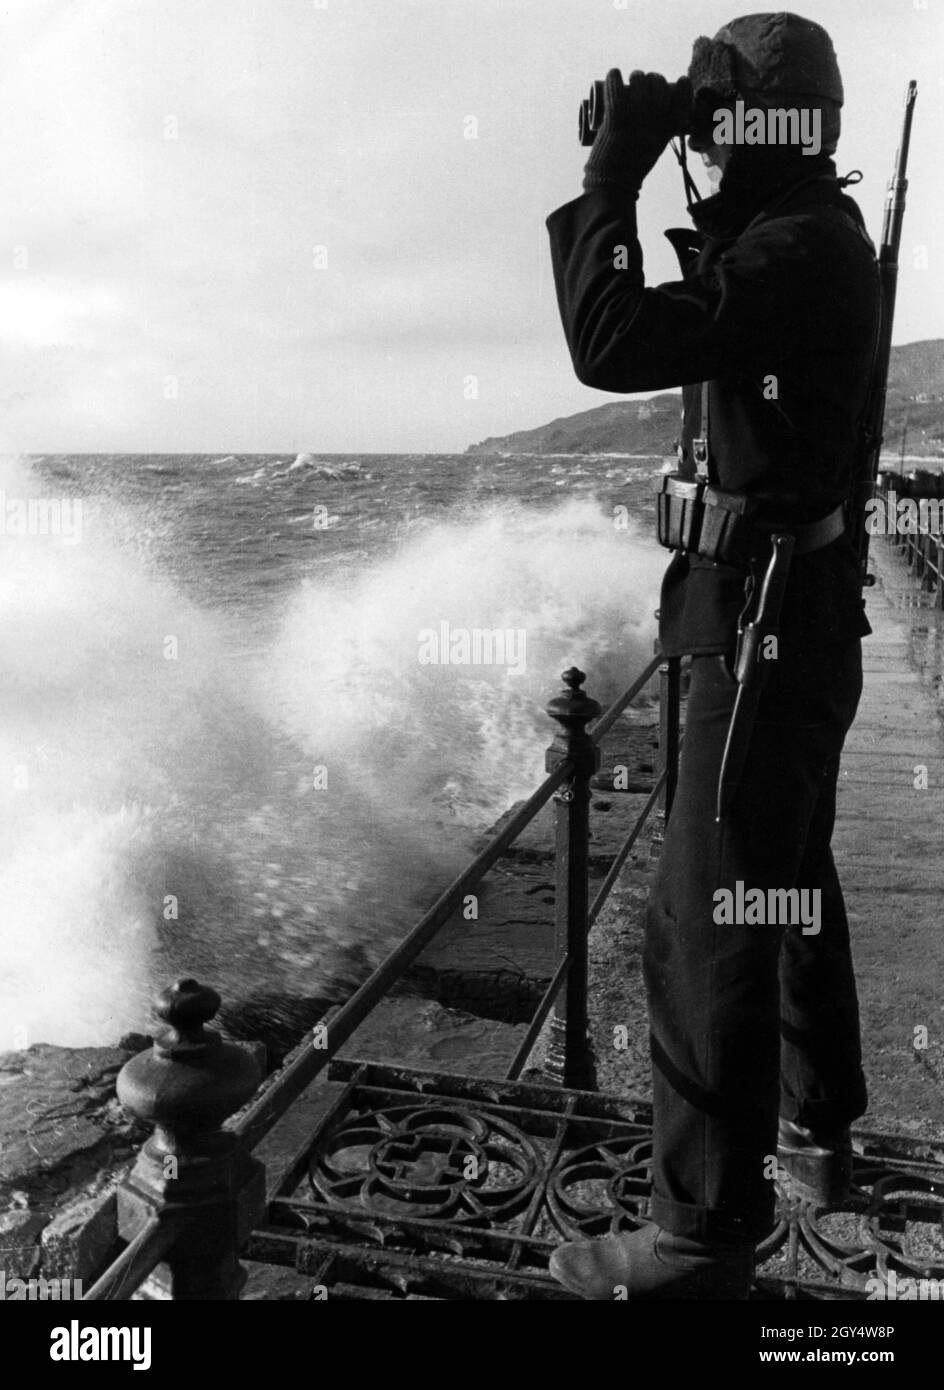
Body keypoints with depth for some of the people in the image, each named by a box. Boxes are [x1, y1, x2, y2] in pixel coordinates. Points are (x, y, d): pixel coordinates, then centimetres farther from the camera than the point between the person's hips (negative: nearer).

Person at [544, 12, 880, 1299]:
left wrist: (613, 179, -15)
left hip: (766, 616, -11)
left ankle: (704, 1237, 6)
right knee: (788, 886, 20)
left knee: (705, 925, -7)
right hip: (793, 608, 11)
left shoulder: (798, 248, -16)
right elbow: (672, 331, 21)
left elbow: (612, 346, -25)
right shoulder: (806, 234, 15)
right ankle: (815, 1132, 38)